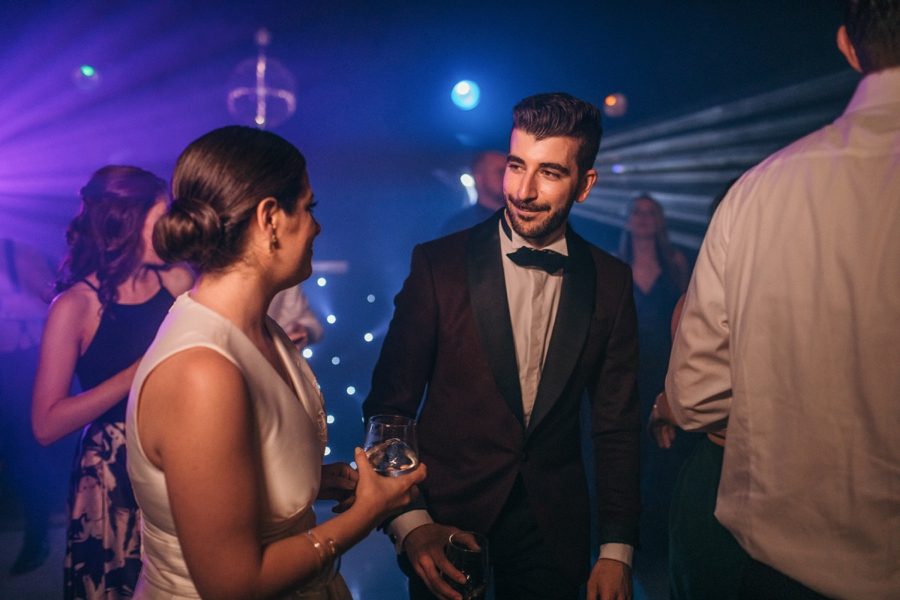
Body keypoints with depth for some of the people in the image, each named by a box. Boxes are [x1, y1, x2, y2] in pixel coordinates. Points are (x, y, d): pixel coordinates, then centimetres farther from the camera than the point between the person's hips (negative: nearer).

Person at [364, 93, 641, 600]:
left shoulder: (611, 282, -4)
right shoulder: (438, 264, -10)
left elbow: (617, 425, 2)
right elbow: (389, 406, -7)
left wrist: (617, 548, -1)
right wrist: (409, 521, -16)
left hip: (554, 534, 2)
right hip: (445, 527, -1)